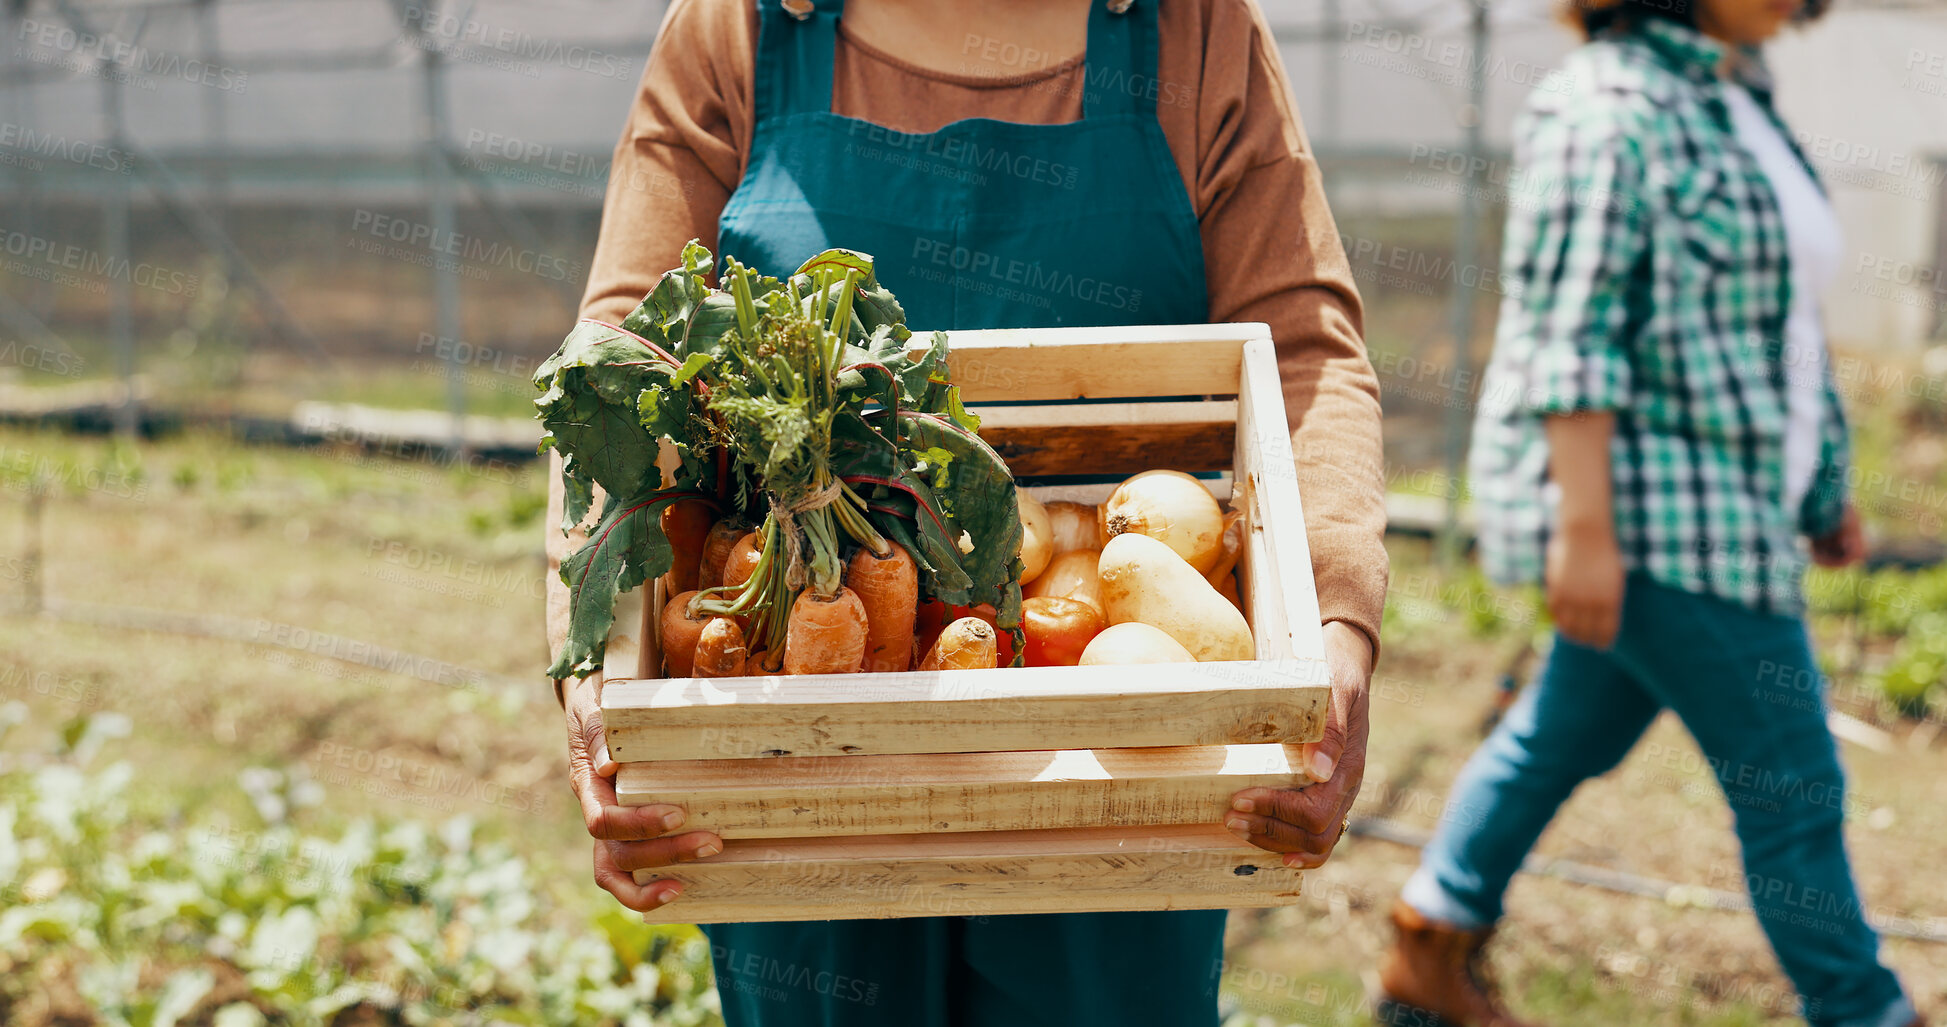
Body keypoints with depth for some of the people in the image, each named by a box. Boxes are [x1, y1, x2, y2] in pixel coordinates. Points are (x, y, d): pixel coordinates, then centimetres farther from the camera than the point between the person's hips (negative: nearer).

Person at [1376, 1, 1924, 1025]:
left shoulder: (1737, 94, 14)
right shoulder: (1610, 108, -16)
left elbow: (1766, 321, 19)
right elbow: (1569, 335, -20)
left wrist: (1823, 485, 21)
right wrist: (1584, 524, -23)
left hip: (1721, 508, 10)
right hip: (1650, 513, -10)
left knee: (1565, 735, 18)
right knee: (1790, 784, -1)